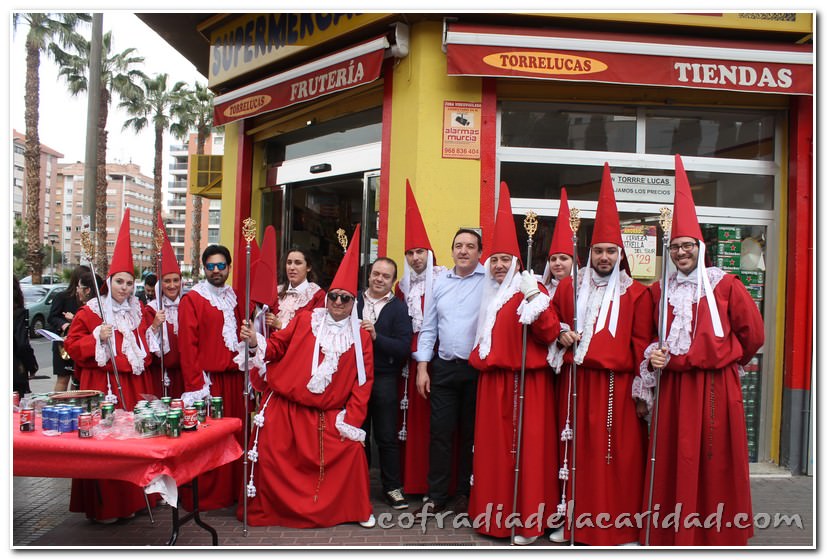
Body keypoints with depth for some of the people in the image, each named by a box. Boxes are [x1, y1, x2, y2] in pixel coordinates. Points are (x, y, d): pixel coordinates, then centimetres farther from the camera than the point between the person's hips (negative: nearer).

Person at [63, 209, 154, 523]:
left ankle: (131, 500, 19)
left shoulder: (137, 310, 13)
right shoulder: (90, 312, -2)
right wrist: (97, 338, -16)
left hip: (134, 385, 5)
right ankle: (102, 507, 7)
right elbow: (71, 345, -3)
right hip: (102, 386, -5)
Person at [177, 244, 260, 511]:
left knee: (235, 437, 6)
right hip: (207, 380, -5)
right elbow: (187, 346, -9)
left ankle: (233, 492, 18)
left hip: (234, 379, 5)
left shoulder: (235, 298, 15)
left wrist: (252, 343, -2)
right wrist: (195, 385, -14)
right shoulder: (192, 299, -3)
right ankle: (202, 497, 10)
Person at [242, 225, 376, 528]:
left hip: (328, 416, 1)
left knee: (351, 451, -9)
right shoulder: (305, 320, 3)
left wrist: (352, 418, -6)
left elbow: (364, 379, 2)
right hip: (283, 407, 0)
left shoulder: (361, 336, 4)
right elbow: (277, 346, 4)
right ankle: (259, 508, 21)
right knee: (269, 455, -3)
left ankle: (357, 509, 15)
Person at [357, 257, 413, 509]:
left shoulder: (398, 308, -2)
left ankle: (392, 487, 19)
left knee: (387, 437, 5)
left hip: (384, 380, -2)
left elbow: (404, 348, -11)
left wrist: (376, 336, -20)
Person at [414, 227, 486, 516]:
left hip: (478, 369, -3)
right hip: (444, 368, 3)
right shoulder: (440, 282, 9)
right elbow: (428, 328, 10)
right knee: (440, 432, 4)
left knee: (471, 434, 8)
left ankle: (466, 494, 22)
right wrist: (422, 368, 6)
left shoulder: (490, 280, -1)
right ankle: (436, 496, 15)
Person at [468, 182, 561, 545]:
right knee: (492, 446, 9)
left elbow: (550, 335, -17)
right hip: (492, 380, 7)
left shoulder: (529, 289, -5)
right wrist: (478, 358, 14)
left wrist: (536, 301, -26)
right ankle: (494, 513, 20)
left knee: (527, 447, -3)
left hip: (526, 381, -7)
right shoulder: (489, 295, 15)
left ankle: (529, 521, 6)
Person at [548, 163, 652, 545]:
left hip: (617, 384, -2)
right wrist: (560, 336, -2)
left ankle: (621, 527, 13)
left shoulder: (634, 293, 2)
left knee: (619, 454, 1)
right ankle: (573, 519, 19)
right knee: (576, 450, 7)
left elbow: (641, 341, 0)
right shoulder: (569, 287, 9)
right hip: (577, 381, 2)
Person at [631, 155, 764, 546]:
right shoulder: (659, 291, 7)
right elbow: (647, 337, 15)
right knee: (673, 462, 5)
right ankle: (672, 534, 17)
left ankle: (719, 534, 21)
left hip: (716, 388, -2)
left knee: (716, 461, 5)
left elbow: (753, 334, 5)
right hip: (673, 387, 2)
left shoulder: (725, 285, -1)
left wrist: (724, 361, 14)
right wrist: (652, 357, -4)